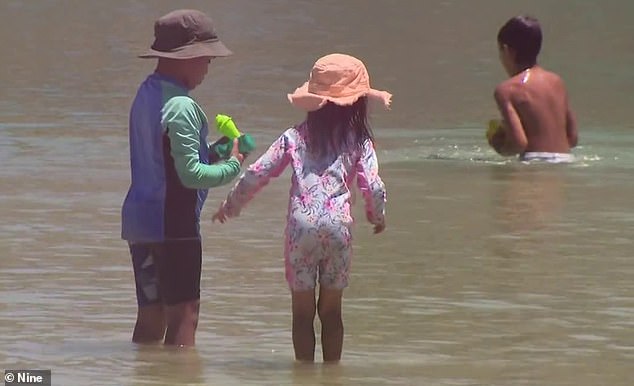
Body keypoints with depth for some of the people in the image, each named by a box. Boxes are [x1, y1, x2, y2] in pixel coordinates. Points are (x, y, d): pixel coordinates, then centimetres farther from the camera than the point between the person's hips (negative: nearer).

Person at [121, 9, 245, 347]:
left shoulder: (146, 94, 12)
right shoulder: (181, 107, -17)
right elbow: (190, 174, -21)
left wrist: (213, 153, 9)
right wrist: (232, 166, -7)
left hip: (139, 220, 9)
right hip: (173, 223, -9)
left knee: (151, 313, 13)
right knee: (184, 313, -6)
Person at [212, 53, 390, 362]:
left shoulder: (295, 137, 6)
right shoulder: (359, 142, 3)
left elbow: (257, 173, 4)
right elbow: (373, 187, -5)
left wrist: (230, 206, 18)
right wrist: (377, 216, 16)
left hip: (301, 227, 0)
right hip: (338, 227, 0)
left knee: (302, 310, 7)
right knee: (331, 310, 11)